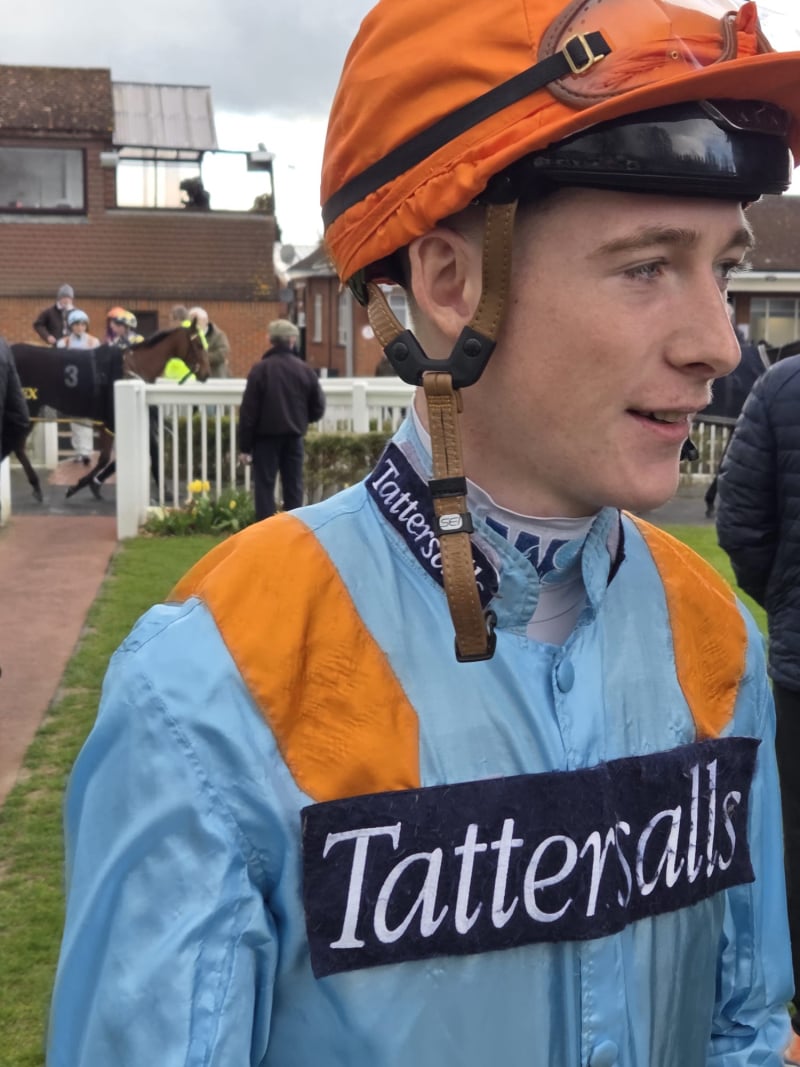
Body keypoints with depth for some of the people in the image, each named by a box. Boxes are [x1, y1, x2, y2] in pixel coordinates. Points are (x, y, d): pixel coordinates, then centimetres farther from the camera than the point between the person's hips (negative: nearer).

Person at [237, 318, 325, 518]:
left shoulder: (260, 369, -8)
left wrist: (245, 446, -3)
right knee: (293, 487, 9)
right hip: (294, 437, 3)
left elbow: (248, 411, -8)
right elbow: (318, 407, 3)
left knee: (264, 487, 2)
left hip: (266, 436, -3)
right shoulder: (305, 370, 0)